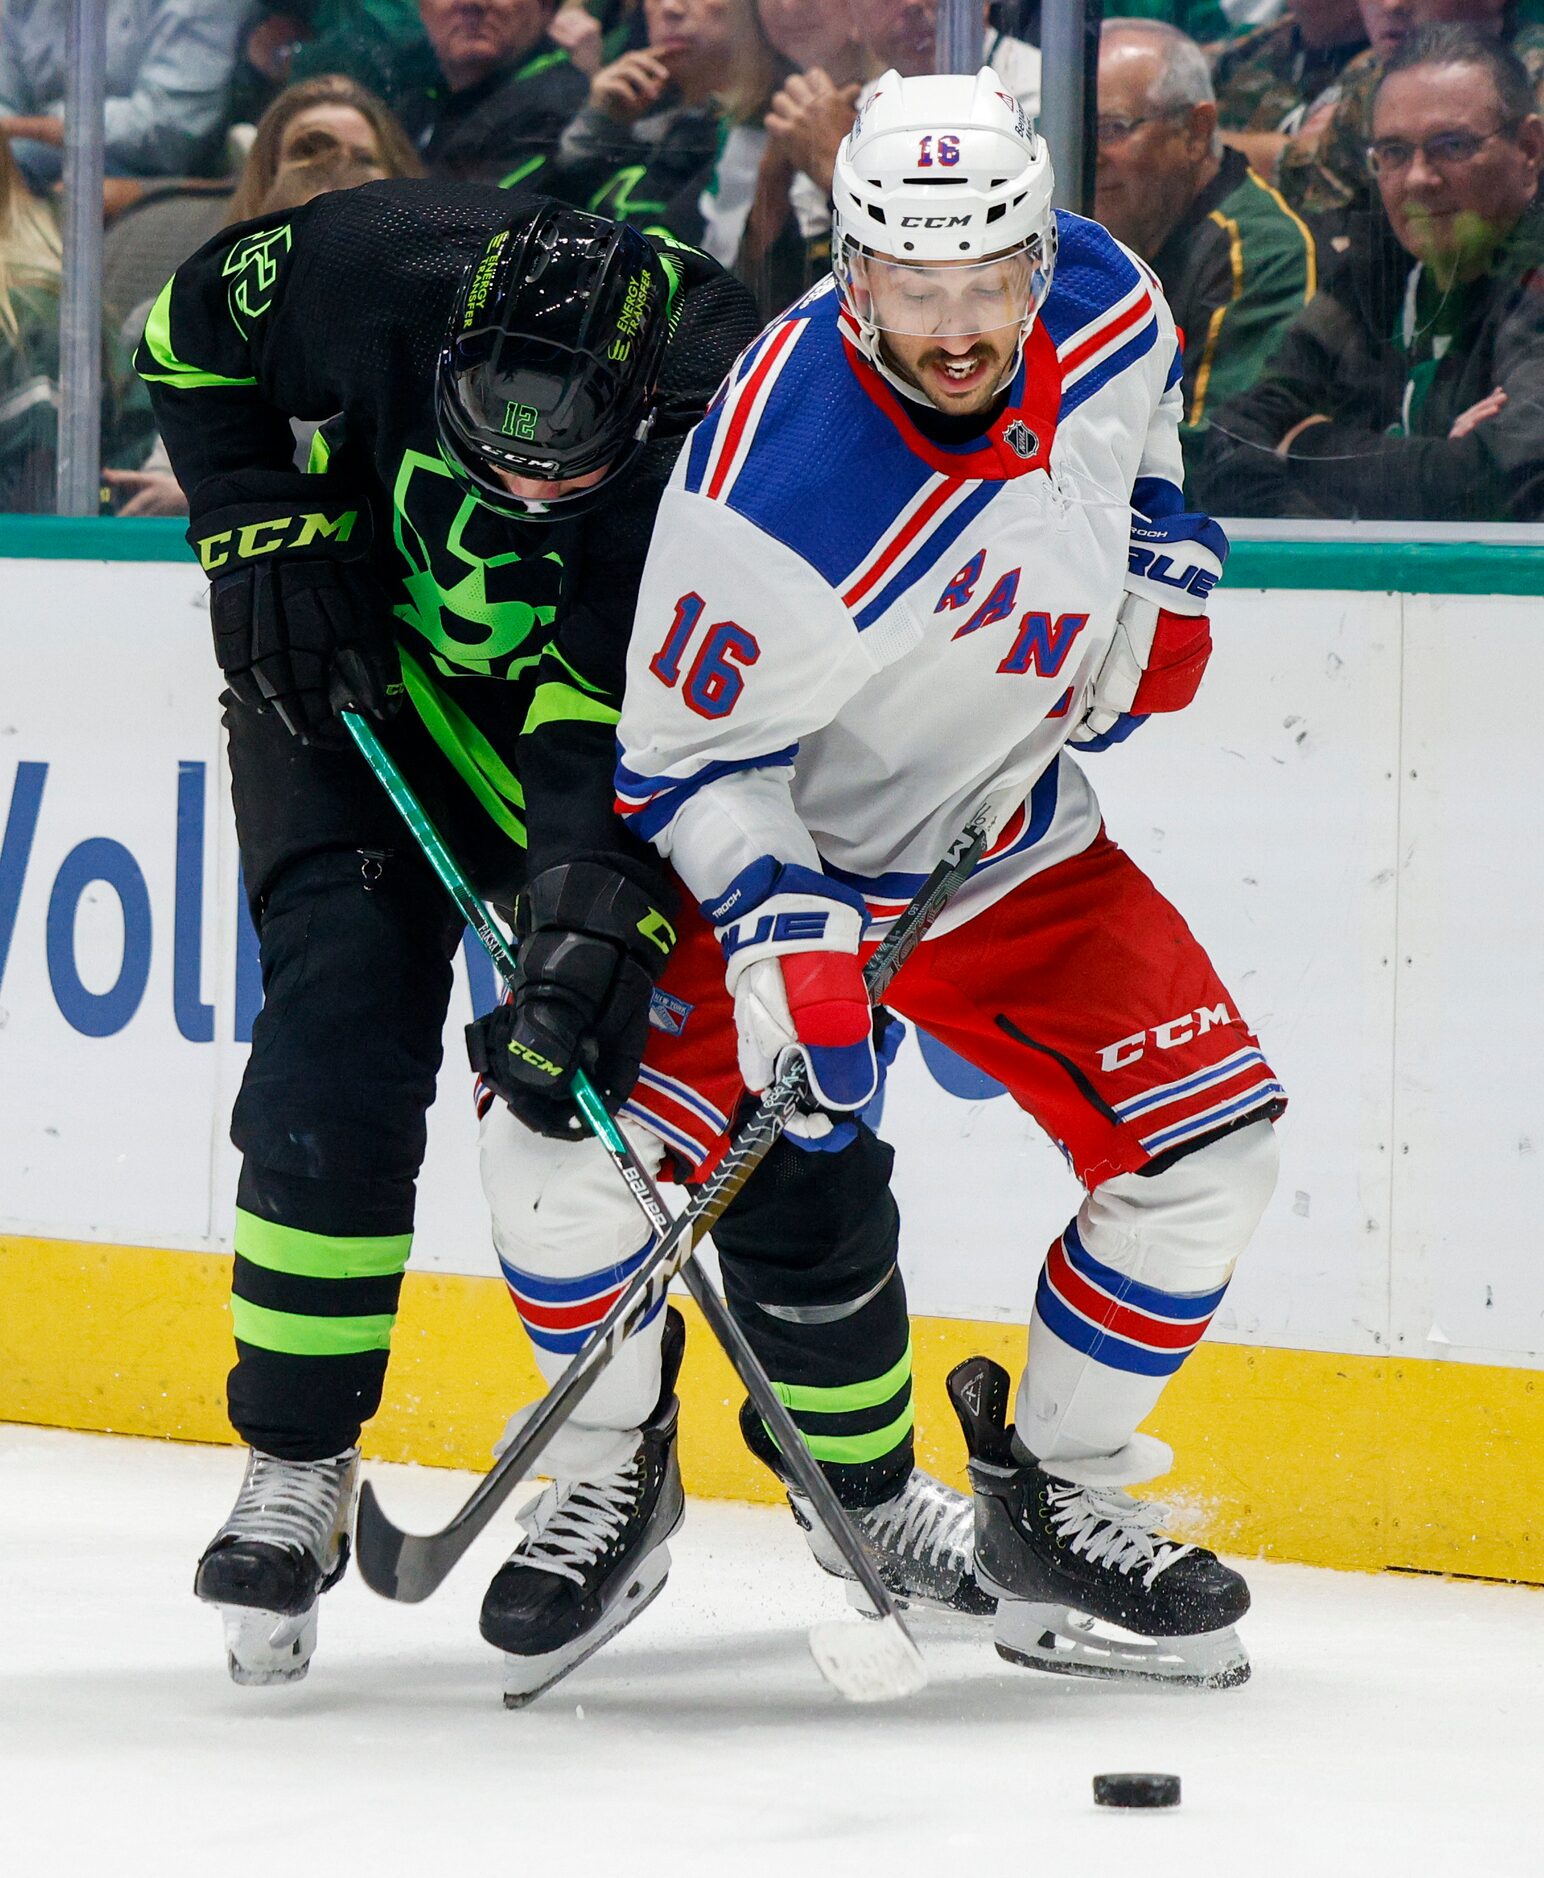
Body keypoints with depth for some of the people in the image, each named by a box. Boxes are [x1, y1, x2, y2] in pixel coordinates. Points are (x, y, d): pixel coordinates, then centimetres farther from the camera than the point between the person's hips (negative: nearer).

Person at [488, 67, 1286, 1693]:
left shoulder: (1102, 306, -16)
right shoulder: (772, 493, -35)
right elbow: (691, 759, -23)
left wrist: (1162, 568, 2)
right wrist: (774, 930, -37)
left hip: (1008, 846, 5)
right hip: (771, 845, -5)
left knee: (1205, 1152, -5)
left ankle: (1051, 1503, 12)